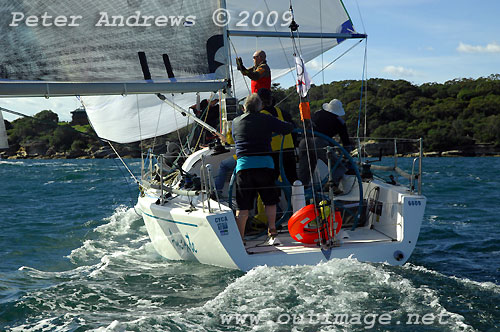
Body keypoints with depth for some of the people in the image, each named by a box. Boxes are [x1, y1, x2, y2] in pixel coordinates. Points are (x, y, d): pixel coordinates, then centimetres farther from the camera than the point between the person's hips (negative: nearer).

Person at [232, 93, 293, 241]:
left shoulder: (236, 122, 11)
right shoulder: (266, 119, 4)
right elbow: (288, 128, 7)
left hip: (243, 165, 1)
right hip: (265, 164, -1)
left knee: (242, 206, 4)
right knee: (270, 200, 18)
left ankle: (239, 236, 3)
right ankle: (272, 230, 22)